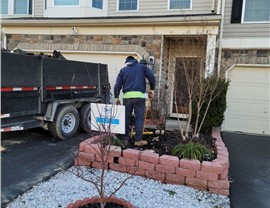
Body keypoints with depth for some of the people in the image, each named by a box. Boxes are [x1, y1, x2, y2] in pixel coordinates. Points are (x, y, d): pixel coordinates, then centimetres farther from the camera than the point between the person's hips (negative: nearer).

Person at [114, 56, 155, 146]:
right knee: (139, 118, -1)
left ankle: (125, 137, 21)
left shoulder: (123, 70, 18)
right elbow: (152, 77, 1)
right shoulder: (142, 67, 14)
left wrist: (116, 97, 16)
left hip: (127, 96, 3)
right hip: (139, 95, -2)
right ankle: (138, 140, -4)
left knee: (126, 118, 12)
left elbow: (117, 85, 10)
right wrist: (152, 89, 10)